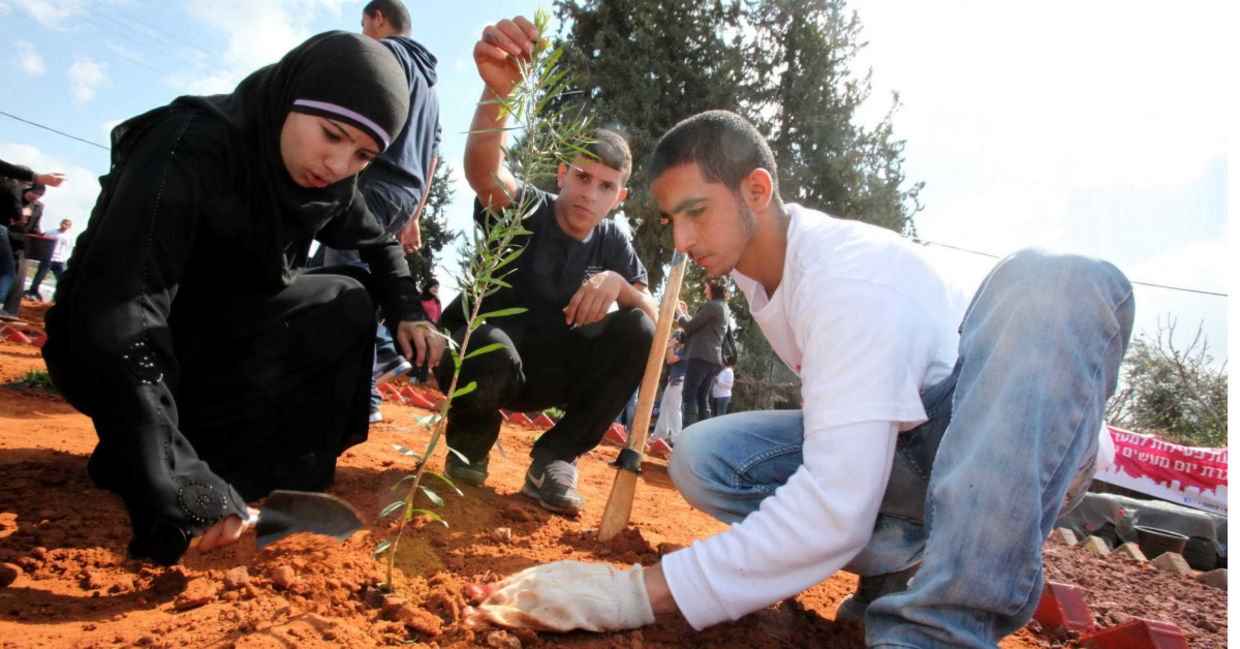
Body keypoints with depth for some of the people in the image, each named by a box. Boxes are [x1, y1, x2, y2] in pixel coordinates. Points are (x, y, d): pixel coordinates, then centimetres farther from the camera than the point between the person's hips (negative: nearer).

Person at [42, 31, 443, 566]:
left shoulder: (331, 185, -8)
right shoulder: (190, 145, -29)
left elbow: (378, 245, 12)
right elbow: (117, 308, -38)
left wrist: (408, 314, -9)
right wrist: (171, 492, -46)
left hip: (216, 343, 7)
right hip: (103, 356, -7)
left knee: (350, 302, -11)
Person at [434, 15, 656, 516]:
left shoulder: (612, 243, 1)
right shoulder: (526, 209, -13)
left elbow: (656, 316, -7)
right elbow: (482, 170, -37)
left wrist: (617, 283, -29)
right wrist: (498, 90, -57)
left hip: (546, 374, 4)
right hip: (480, 356, -4)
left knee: (638, 329, -18)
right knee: (492, 347, -41)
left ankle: (556, 457, -10)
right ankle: (470, 441, -4)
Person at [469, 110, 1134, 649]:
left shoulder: (849, 280, -30)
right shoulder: (757, 254, -2)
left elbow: (834, 508, -38)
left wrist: (641, 594, -39)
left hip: (1009, 436, -6)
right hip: (891, 445, 6)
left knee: (1054, 282, -38)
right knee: (700, 457, -15)